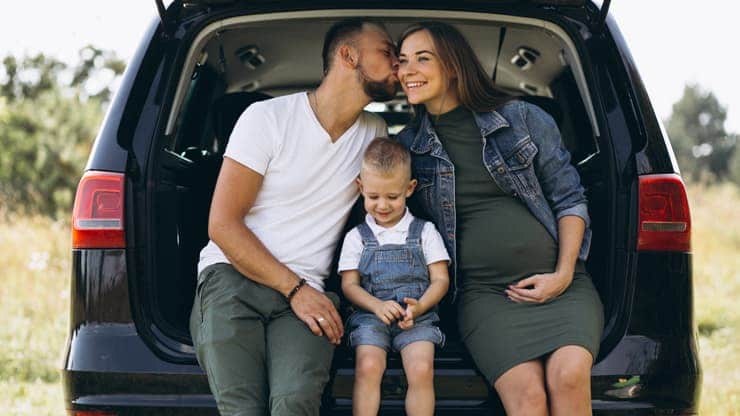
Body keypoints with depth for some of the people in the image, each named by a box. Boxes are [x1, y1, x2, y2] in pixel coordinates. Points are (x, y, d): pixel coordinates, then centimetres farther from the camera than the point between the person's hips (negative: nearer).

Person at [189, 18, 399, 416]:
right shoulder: (267, 118, -1)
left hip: (305, 292, 3)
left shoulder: (374, 134, 14)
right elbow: (223, 224, -5)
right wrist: (295, 289, -11)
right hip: (231, 277, -3)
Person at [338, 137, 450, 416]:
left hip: (416, 317, 0)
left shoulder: (424, 232, 11)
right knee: (368, 367, -27)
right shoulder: (357, 237, 12)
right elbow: (350, 284, 7)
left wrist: (419, 306, -13)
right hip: (371, 315, 0)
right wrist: (377, 306, -14)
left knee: (421, 369, -27)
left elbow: (440, 280, 7)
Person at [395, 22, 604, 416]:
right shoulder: (406, 146, 10)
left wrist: (563, 275, -2)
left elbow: (570, 199, 9)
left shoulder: (524, 119, 6)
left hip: (559, 283, 0)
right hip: (483, 291, 0)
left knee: (569, 376, -30)